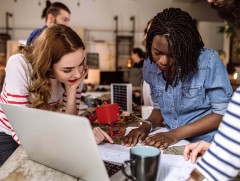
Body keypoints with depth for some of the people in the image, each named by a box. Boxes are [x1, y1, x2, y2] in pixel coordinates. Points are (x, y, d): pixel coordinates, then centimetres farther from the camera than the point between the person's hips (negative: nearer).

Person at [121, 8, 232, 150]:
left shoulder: (208, 61, -15)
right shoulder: (150, 66, -1)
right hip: (176, 146, 4)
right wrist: (147, 126, -8)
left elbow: (223, 112, -10)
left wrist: (176, 133, -16)